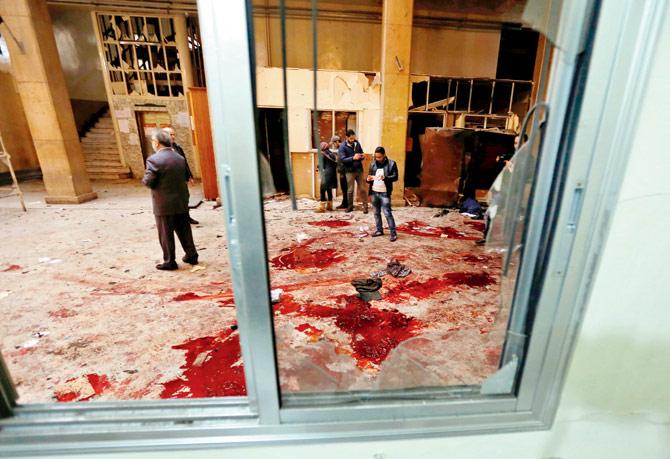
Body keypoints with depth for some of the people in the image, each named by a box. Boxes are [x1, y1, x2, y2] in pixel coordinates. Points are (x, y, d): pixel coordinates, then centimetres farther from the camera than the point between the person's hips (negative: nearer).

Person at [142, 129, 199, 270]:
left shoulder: (153, 159, -14)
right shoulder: (180, 158, 6)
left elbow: (148, 181, -14)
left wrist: (144, 178, 6)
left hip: (164, 204, -6)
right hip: (181, 201, 6)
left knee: (166, 234, 5)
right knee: (184, 230, 15)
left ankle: (169, 262, 14)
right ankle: (191, 255, 23)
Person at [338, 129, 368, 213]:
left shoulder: (357, 143, 6)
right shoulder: (343, 146, -8)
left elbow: (361, 153, 17)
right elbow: (342, 159, -16)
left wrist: (361, 156, -7)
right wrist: (353, 158, -26)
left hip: (359, 169, 3)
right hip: (350, 171, -3)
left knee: (362, 188, 6)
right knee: (350, 190, 5)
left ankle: (365, 206, 12)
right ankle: (350, 206, 18)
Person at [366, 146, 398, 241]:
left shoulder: (391, 163, -5)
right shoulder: (372, 164, 8)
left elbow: (395, 177, -9)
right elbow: (369, 175, 16)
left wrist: (385, 178, -27)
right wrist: (369, 178, -9)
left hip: (385, 193, -5)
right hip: (374, 192, 5)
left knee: (387, 213, -7)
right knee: (376, 212, 13)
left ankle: (393, 233, 0)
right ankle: (379, 230, 26)